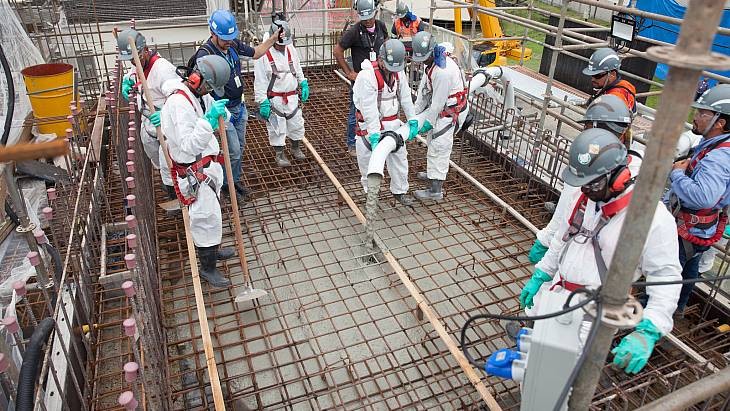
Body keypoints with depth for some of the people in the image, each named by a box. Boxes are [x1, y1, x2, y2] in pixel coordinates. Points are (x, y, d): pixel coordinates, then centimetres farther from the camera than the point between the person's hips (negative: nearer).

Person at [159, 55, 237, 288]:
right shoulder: (179, 102, -26)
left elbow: (224, 116, 7)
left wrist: (221, 113, -15)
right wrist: (208, 120, -40)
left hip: (208, 165, 9)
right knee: (206, 218, 1)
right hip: (194, 173, -9)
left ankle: (212, 249, 46)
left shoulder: (200, 94, 3)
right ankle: (208, 268, 18)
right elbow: (188, 146, -32)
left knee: (209, 214, 25)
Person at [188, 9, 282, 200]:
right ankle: (228, 184, 20)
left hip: (240, 106, 7)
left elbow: (256, 53, 15)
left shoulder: (234, 44, -3)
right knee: (234, 151, -2)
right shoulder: (205, 53, -25)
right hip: (224, 111, -7)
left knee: (240, 146, 17)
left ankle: (235, 179, 36)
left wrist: (274, 38, 6)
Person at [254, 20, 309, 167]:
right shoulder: (264, 55, -15)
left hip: (292, 97, 5)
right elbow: (260, 81, -16)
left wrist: (304, 84, 15)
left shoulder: (291, 50, 3)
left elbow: (298, 70, 20)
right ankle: (280, 154, 20)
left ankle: (296, 148, 37)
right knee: (277, 127, 3)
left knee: (296, 124, 15)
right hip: (274, 99, -5)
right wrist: (263, 102, -19)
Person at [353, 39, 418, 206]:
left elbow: (405, 97, 5)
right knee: (368, 159, 3)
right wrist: (374, 136, -30)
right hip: (369, 123, -6)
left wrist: (412, 121, 2)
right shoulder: (367, 76, -25)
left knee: (399, 155, 10)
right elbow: (369, 108, -28)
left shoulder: (398, 72, -3)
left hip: (392, 122, 6)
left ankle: (399, 191, 25)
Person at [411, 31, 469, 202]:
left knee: (438, 148, -7)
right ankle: (434, 173, 44)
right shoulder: (431, 60, 0)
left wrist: (428, 121, -14)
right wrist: (416, 111, 3)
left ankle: (435, 190, 0)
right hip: (442, 109, 10)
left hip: (451, 113, -10)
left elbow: (439, 102, -25)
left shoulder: (443, 71, -32)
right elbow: (424, 87, 5)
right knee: (433, 142, 24)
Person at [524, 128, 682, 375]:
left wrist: (647, 333, -29)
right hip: (555, 290, 7)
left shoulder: (654, 218, -22)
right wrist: (539, 276, 16)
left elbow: (666, 278, -19)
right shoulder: (588, 196, -1)